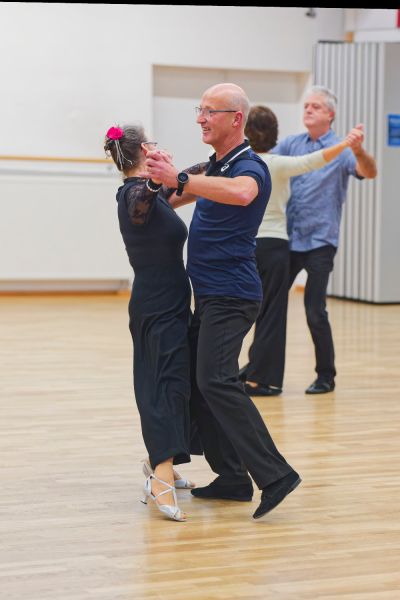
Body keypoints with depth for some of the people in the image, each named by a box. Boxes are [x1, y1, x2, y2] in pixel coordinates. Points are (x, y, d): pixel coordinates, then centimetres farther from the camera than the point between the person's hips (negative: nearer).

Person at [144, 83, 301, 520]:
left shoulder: (248, 166, -14)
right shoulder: (215, 166, 16)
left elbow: (241, 193, -40)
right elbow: (190, 195, 35)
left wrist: (179, 179, -42)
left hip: (231, 295, -10)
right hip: (209, 294, 10)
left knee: (216, 381, -19)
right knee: (196, 382, 9)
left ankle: (274, 475, -18)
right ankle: (232, 478, 15)